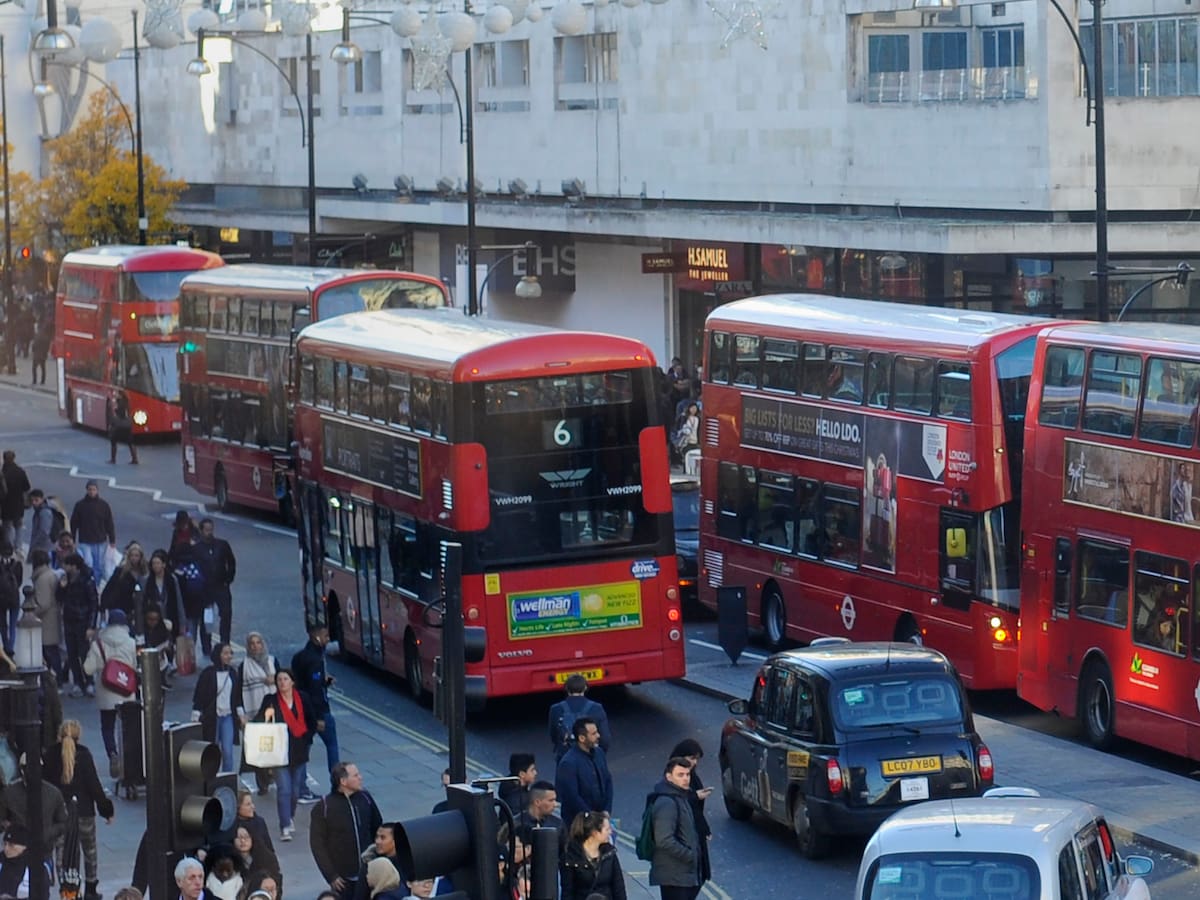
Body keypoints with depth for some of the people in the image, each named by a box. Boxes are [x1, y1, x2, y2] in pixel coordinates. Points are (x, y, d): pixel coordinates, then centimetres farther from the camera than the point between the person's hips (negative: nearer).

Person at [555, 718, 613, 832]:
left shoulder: (599, 753, 2)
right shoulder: (568, 763, -20)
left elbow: (608, 781, 9)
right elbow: (571, 797, -19)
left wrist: (606, 811, -1)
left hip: (600, 816, 6)